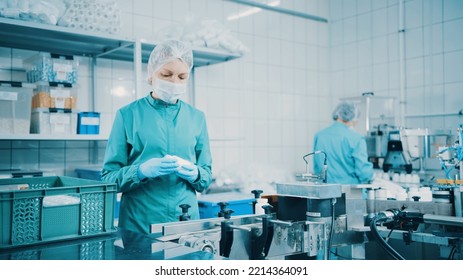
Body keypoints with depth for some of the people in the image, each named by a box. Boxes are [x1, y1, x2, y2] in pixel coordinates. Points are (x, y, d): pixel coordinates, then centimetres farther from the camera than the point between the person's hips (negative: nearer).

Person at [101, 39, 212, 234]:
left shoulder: (196, 117, 6)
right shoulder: (128, 115, -3)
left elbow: (207, 176, 9)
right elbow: (109, 178, -4)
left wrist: (195, 174, -12)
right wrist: (141, 171, -21)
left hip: (186, 220, 3)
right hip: (138, 225, -2)